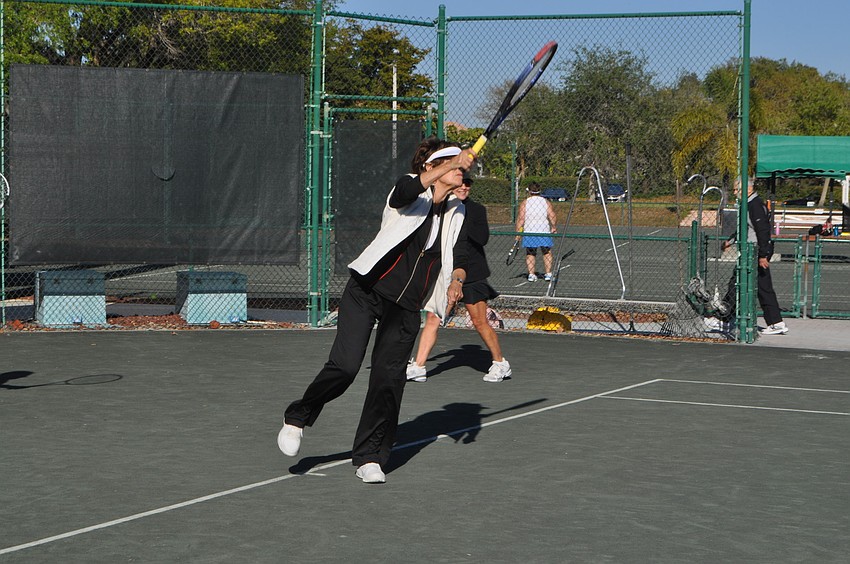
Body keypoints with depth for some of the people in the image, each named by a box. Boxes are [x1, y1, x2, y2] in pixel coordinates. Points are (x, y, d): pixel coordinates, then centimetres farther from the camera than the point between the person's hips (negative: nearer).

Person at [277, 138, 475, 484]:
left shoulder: (456, 214, 11)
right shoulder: (410, 192, -5)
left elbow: (460, 258, 8)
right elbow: (405, 191, -29)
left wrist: (456, 280, -15)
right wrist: (452, 164, -41)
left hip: (406, 309, 4)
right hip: (367, 290, -4)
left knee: (388, 378, -5)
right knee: (344, 367, -13)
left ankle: (369, 459, 8)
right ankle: (297, 418, 13)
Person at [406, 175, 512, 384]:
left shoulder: (476, 210, -1)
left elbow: (483, 238, -17)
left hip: (472, 275, -3)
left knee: (480, 323, 1)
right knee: (432, 318, -7)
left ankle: (501, 364, 18)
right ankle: (418, 367, -6)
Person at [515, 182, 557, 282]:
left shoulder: (524, 203, -1)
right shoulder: (546, 202, 2)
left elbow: (520, 219, -5)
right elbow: (552, 217, -4)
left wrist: (518, 234, -1)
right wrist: (553, 227, 12)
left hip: (529, 232, 0)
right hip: (544, 232, 1)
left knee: (530, 254, 11)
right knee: (547, 253, 14)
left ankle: (531, 274, 4)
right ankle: (548, 273, 9)